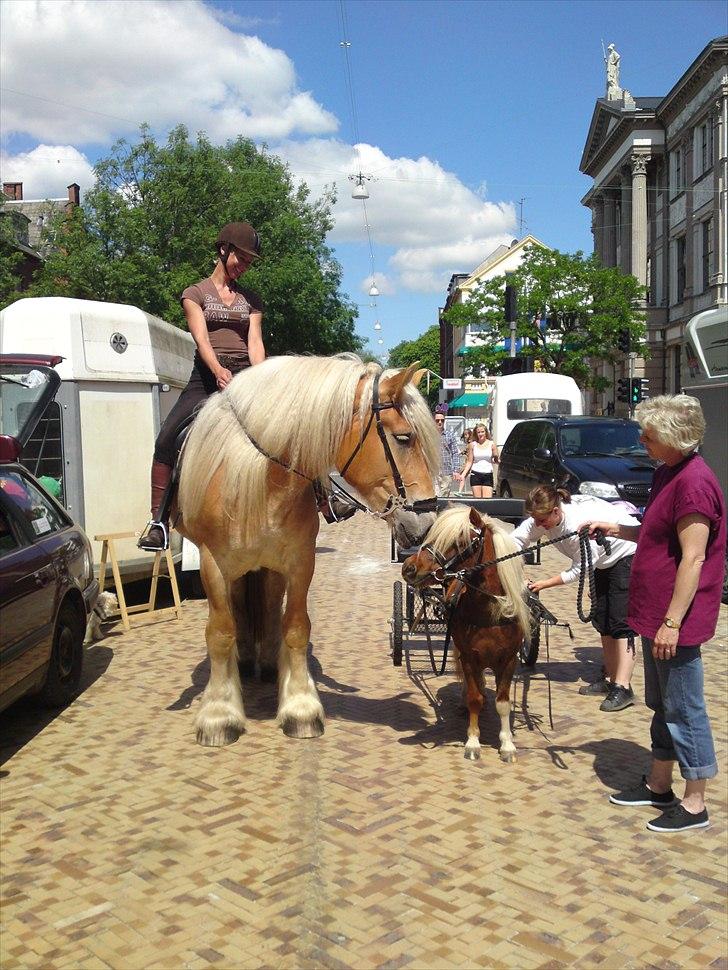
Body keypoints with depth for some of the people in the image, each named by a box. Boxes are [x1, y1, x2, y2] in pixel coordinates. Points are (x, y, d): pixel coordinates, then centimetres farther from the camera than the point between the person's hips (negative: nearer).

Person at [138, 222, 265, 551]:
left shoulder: (250, 300, 18)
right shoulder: (196, 293, 9)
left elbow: (255, 343, 3)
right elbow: (201, 338, -8)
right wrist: (219, 371, -28)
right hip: (206, 378, -2)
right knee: (166, 440, -18)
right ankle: (159, 521, -12)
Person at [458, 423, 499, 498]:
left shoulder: (491, 444, 5)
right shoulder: (472, 445, 7)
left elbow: (496, 461, 6)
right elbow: (469, 462, 9)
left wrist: (496, 458, -18)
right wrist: (463, 474, -2)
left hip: (488, 475, 0)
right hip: (475, 475, 1)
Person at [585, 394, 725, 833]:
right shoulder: (668, 474, 10)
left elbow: (693, 558, -23)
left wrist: (671, 622, -23)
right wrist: (616, 529, 12)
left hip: (677, 620, -10)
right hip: (656, 615, 10)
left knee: (684, 710, 2)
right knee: (661, 705, 20)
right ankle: (659, 785, 34)